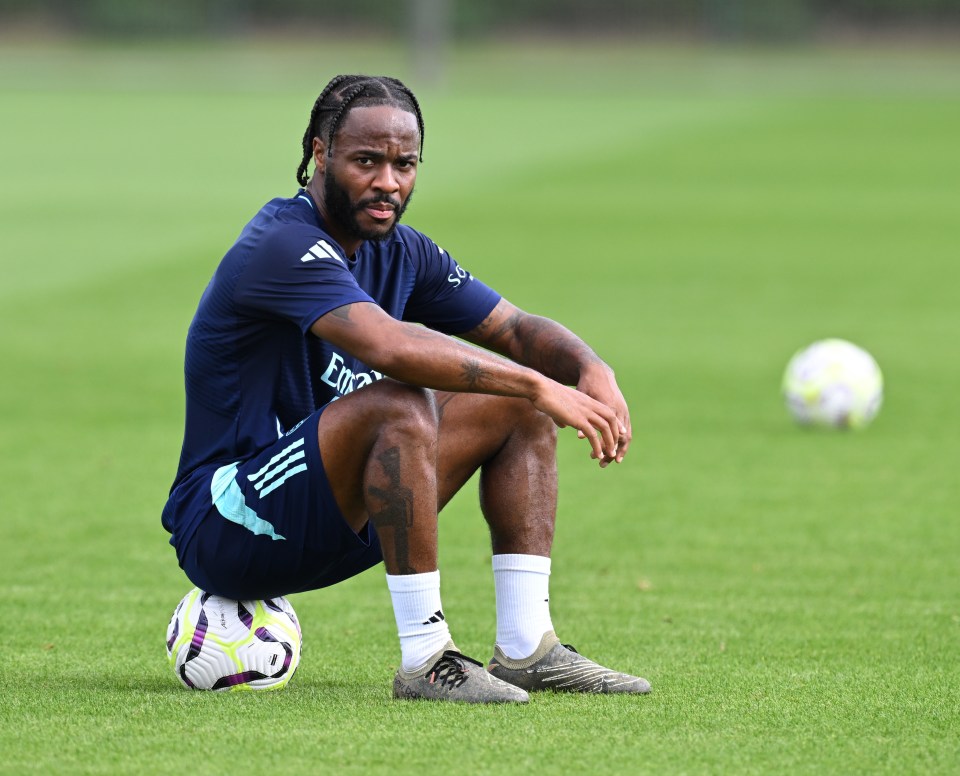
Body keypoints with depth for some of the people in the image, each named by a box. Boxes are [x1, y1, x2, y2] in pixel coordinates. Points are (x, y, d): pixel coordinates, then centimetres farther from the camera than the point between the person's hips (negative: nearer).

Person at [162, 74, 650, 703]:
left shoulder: (399, 252, 8)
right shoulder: (285, 245, -21)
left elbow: (517, 330, 10)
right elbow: (390, 347, -37)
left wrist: (592, 371, -13)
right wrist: (541, 385, -33)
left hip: (334, 521, 9)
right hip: (225, 527, -9)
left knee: (518, 407, 4)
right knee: (399, 406, -33)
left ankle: (526, 649, -3)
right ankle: (426, 661, -29)